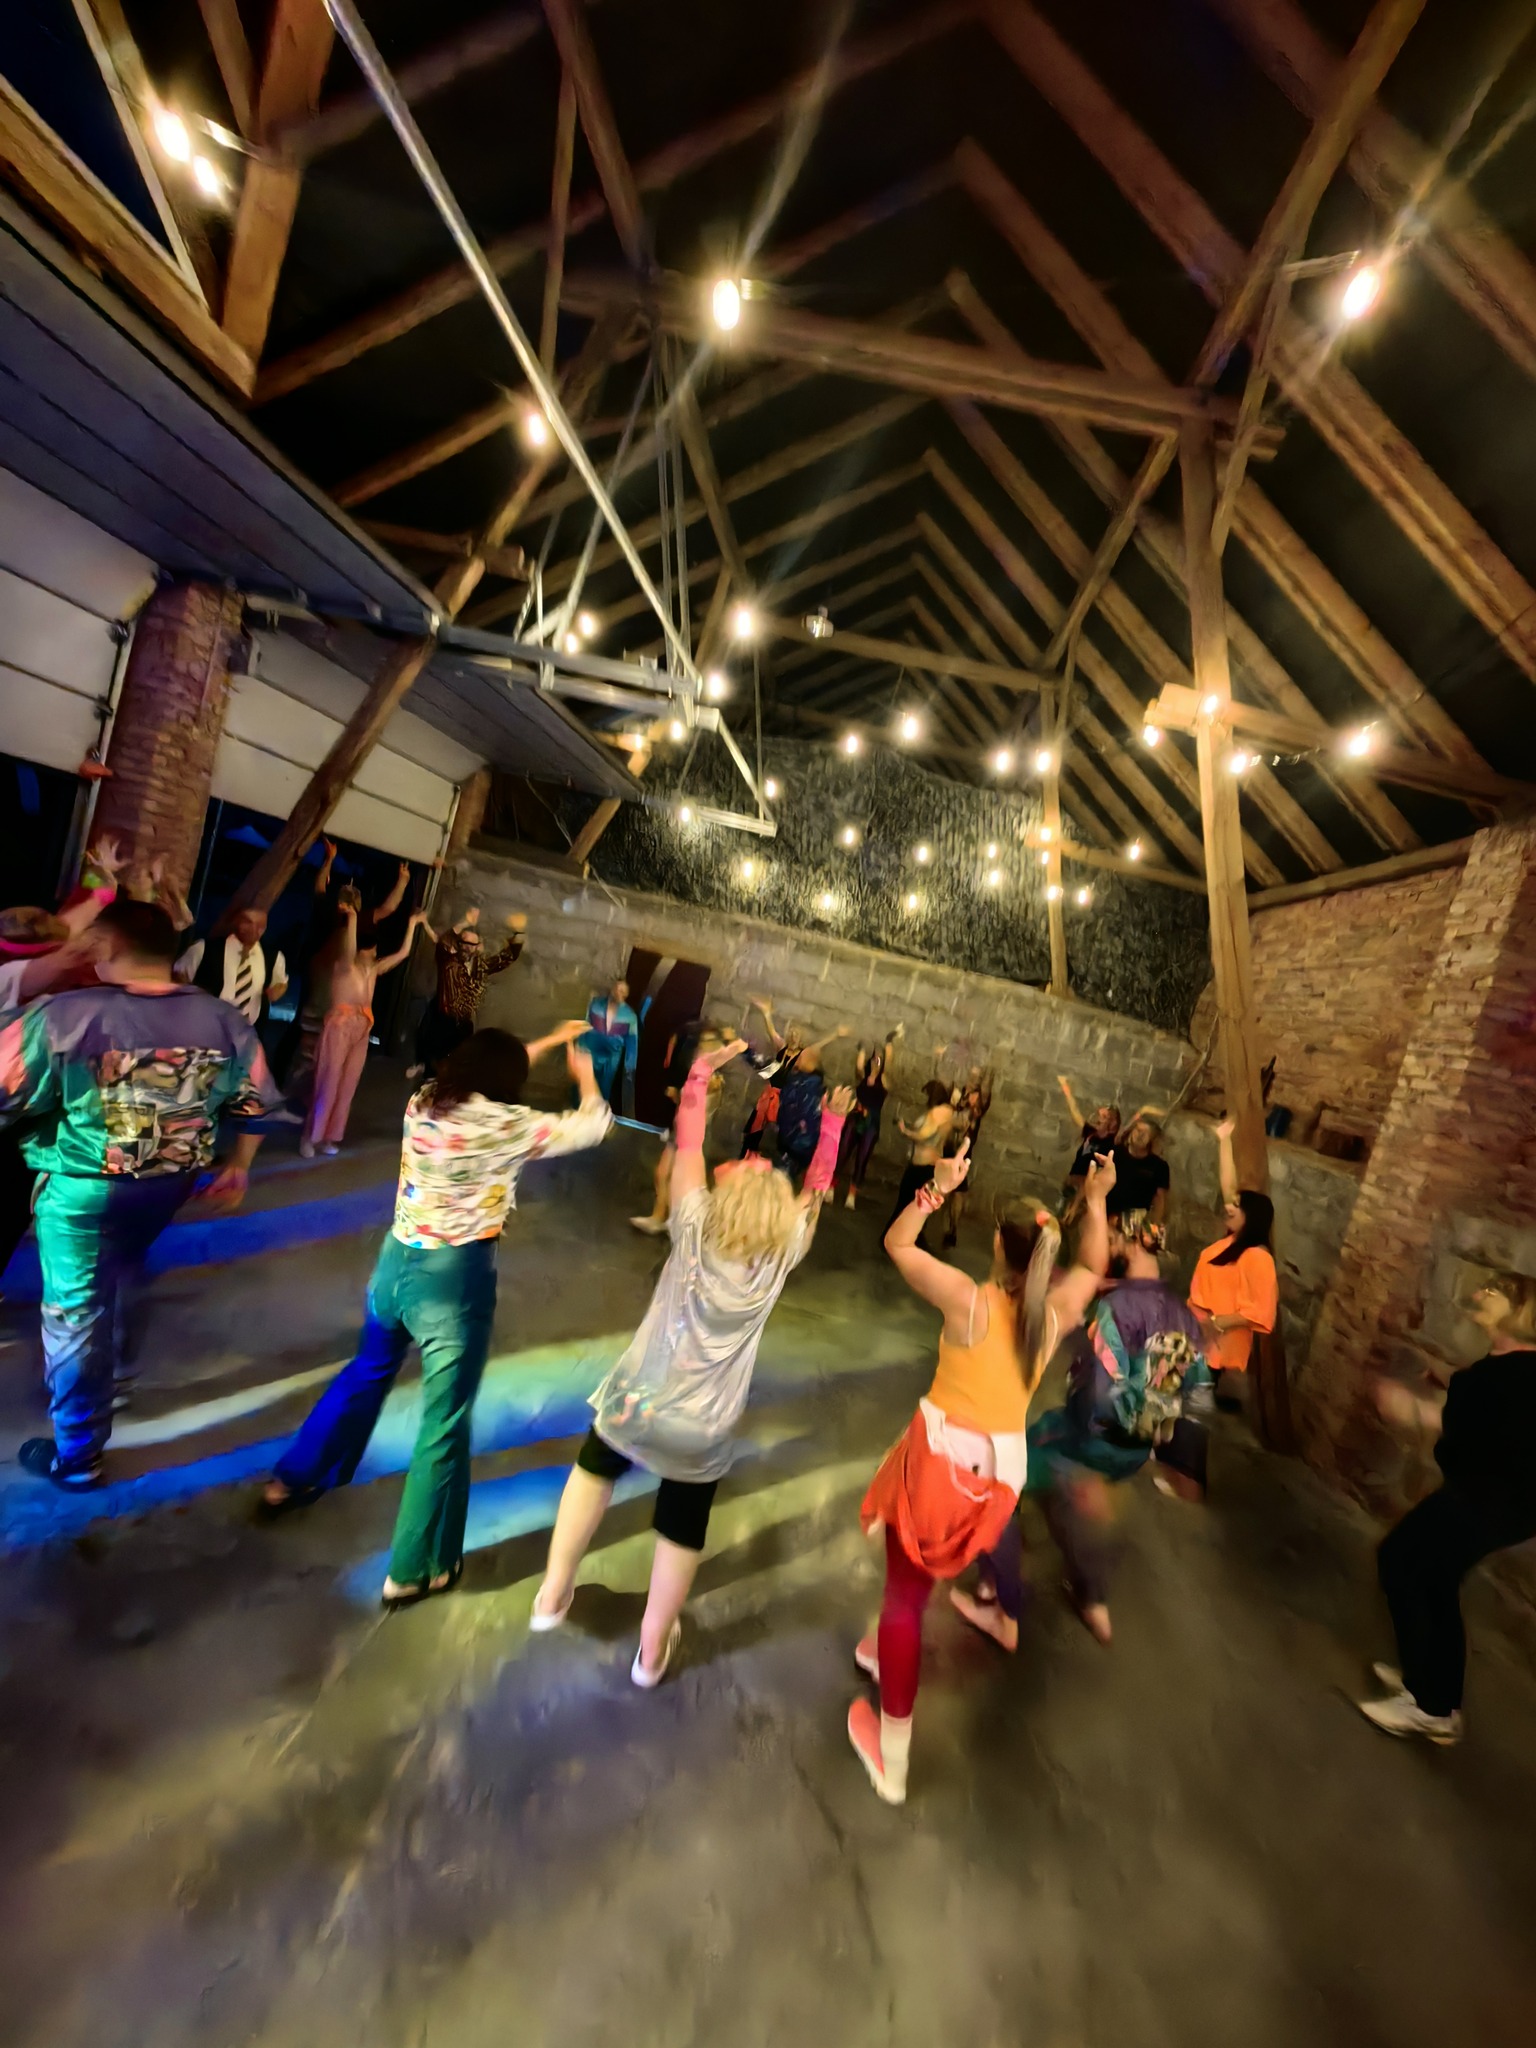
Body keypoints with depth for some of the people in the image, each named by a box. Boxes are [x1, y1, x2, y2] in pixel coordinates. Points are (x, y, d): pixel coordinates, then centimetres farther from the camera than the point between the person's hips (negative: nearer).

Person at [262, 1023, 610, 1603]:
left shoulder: (424, 1101, 0)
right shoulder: (505, 1124, -18)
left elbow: (485, 1073, 20)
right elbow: (594, 1125, -7)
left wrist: (549, 1041, 25)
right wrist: (585, 1072, 12)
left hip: (397, 1260, 7)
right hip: (455, 1277, -7)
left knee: (367, 1372, 32)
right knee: (445, 1420, 10)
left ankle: (292, 1481, 52)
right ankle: (415, 1571, 25)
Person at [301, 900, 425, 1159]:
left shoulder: (374, 969, 9)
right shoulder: (343, 966, -8)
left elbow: (403, 952, 12)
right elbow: (348, 951, -32)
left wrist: (412, 923, 14)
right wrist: (352, 918, -37)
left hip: (362, 1029, 6)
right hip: (340, 1026, -6)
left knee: (348, 1085, 7)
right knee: (329, 1081, -3)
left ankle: (329, 1136, 15)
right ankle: (310, 1137, 8)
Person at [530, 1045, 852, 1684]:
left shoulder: (694, 1229, -18)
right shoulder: (780, 1257, -14)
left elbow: (687, 1145, -12)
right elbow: (815, 1190, -1)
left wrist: (702, 1070, -5)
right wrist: (832, 1124, 6)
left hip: (635, 1403, 1)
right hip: (700, 1433, 0)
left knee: (595, 1468, 30)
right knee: (682, 1531, 23)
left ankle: (553, 1594, 40)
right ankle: (653, 1650, 42)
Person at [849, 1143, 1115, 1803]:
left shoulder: (969, 1299, -19)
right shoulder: (1055, 1314, -5)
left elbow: (897, 1243, -10)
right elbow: (1093, 1267, 15)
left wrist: (938, 1187, -12)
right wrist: (1095, 1201, 12)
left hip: (941, 1454, -5)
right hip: (1002, 1469, 5)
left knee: (904, 1594, 13)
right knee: (921, 1576, 31)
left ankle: (891, 1758, 26)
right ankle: (888, 1654, 53)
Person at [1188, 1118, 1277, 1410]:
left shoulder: (1257, 1258, -21)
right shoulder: (1232, 1239, 1)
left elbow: (1260, 1311, -24)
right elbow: (1229, 1186, 4)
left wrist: (1216, 1323, -24)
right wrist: (1224, 1140, 7)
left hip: (1219, 1340, -8)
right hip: (1199, 1331, 8)